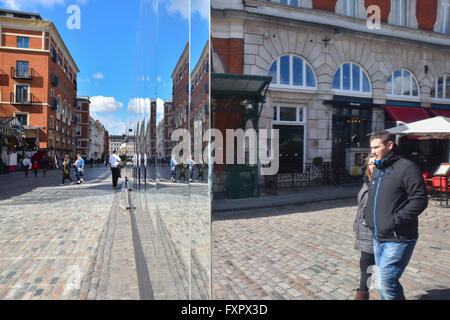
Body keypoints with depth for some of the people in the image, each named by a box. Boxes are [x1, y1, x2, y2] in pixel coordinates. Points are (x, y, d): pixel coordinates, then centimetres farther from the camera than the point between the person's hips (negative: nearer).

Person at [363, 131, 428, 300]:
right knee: (388, 282, 17)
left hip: (397, 240, -8)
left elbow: (420, 200, -16)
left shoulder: (406, 167, -11)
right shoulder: (377, 169, 14)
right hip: (378, 238, 8)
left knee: (384, 283, -8)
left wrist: (396, 219, -20)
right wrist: (368, 215, 9)